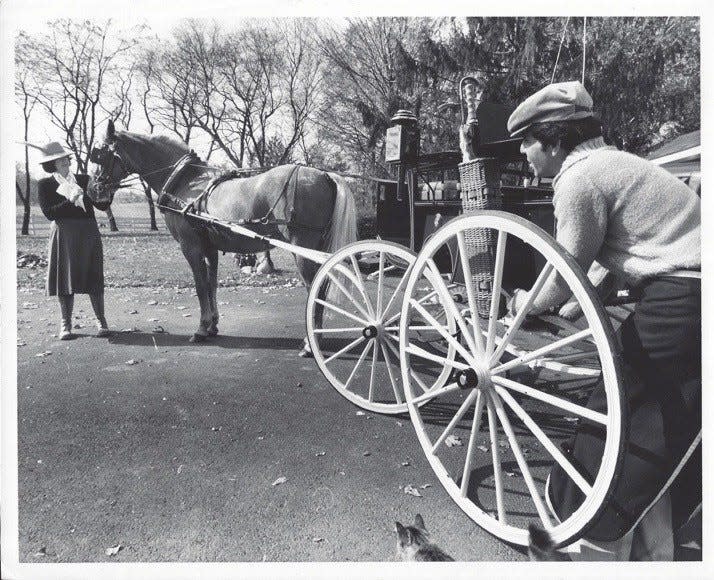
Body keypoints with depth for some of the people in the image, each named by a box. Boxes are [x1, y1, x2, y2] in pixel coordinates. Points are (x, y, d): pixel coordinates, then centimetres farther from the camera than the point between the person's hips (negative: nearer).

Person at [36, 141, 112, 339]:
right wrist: (70, 201, -19)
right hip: (63, 235, -1)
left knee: (93, 277, 2)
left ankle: (101, 321, 10)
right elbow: (49, 214, -7)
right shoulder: (45, 185, 4)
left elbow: (102, 205, 2)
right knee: (65, 278, 3)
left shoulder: (85, 180, 10)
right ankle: (66, 324, 13)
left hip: (88, 234, 1)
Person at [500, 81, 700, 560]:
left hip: (683, 303, -10)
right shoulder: (609, 162, 18)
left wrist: (528, 304, 9)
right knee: (660, 436, 18)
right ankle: (654, 549, 33)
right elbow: (607, 261, 21)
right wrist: (564, 309, 22)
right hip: (686, 293, 10)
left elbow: (565, 276, -10)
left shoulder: (580, 177, -13)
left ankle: (600, 547, 18)